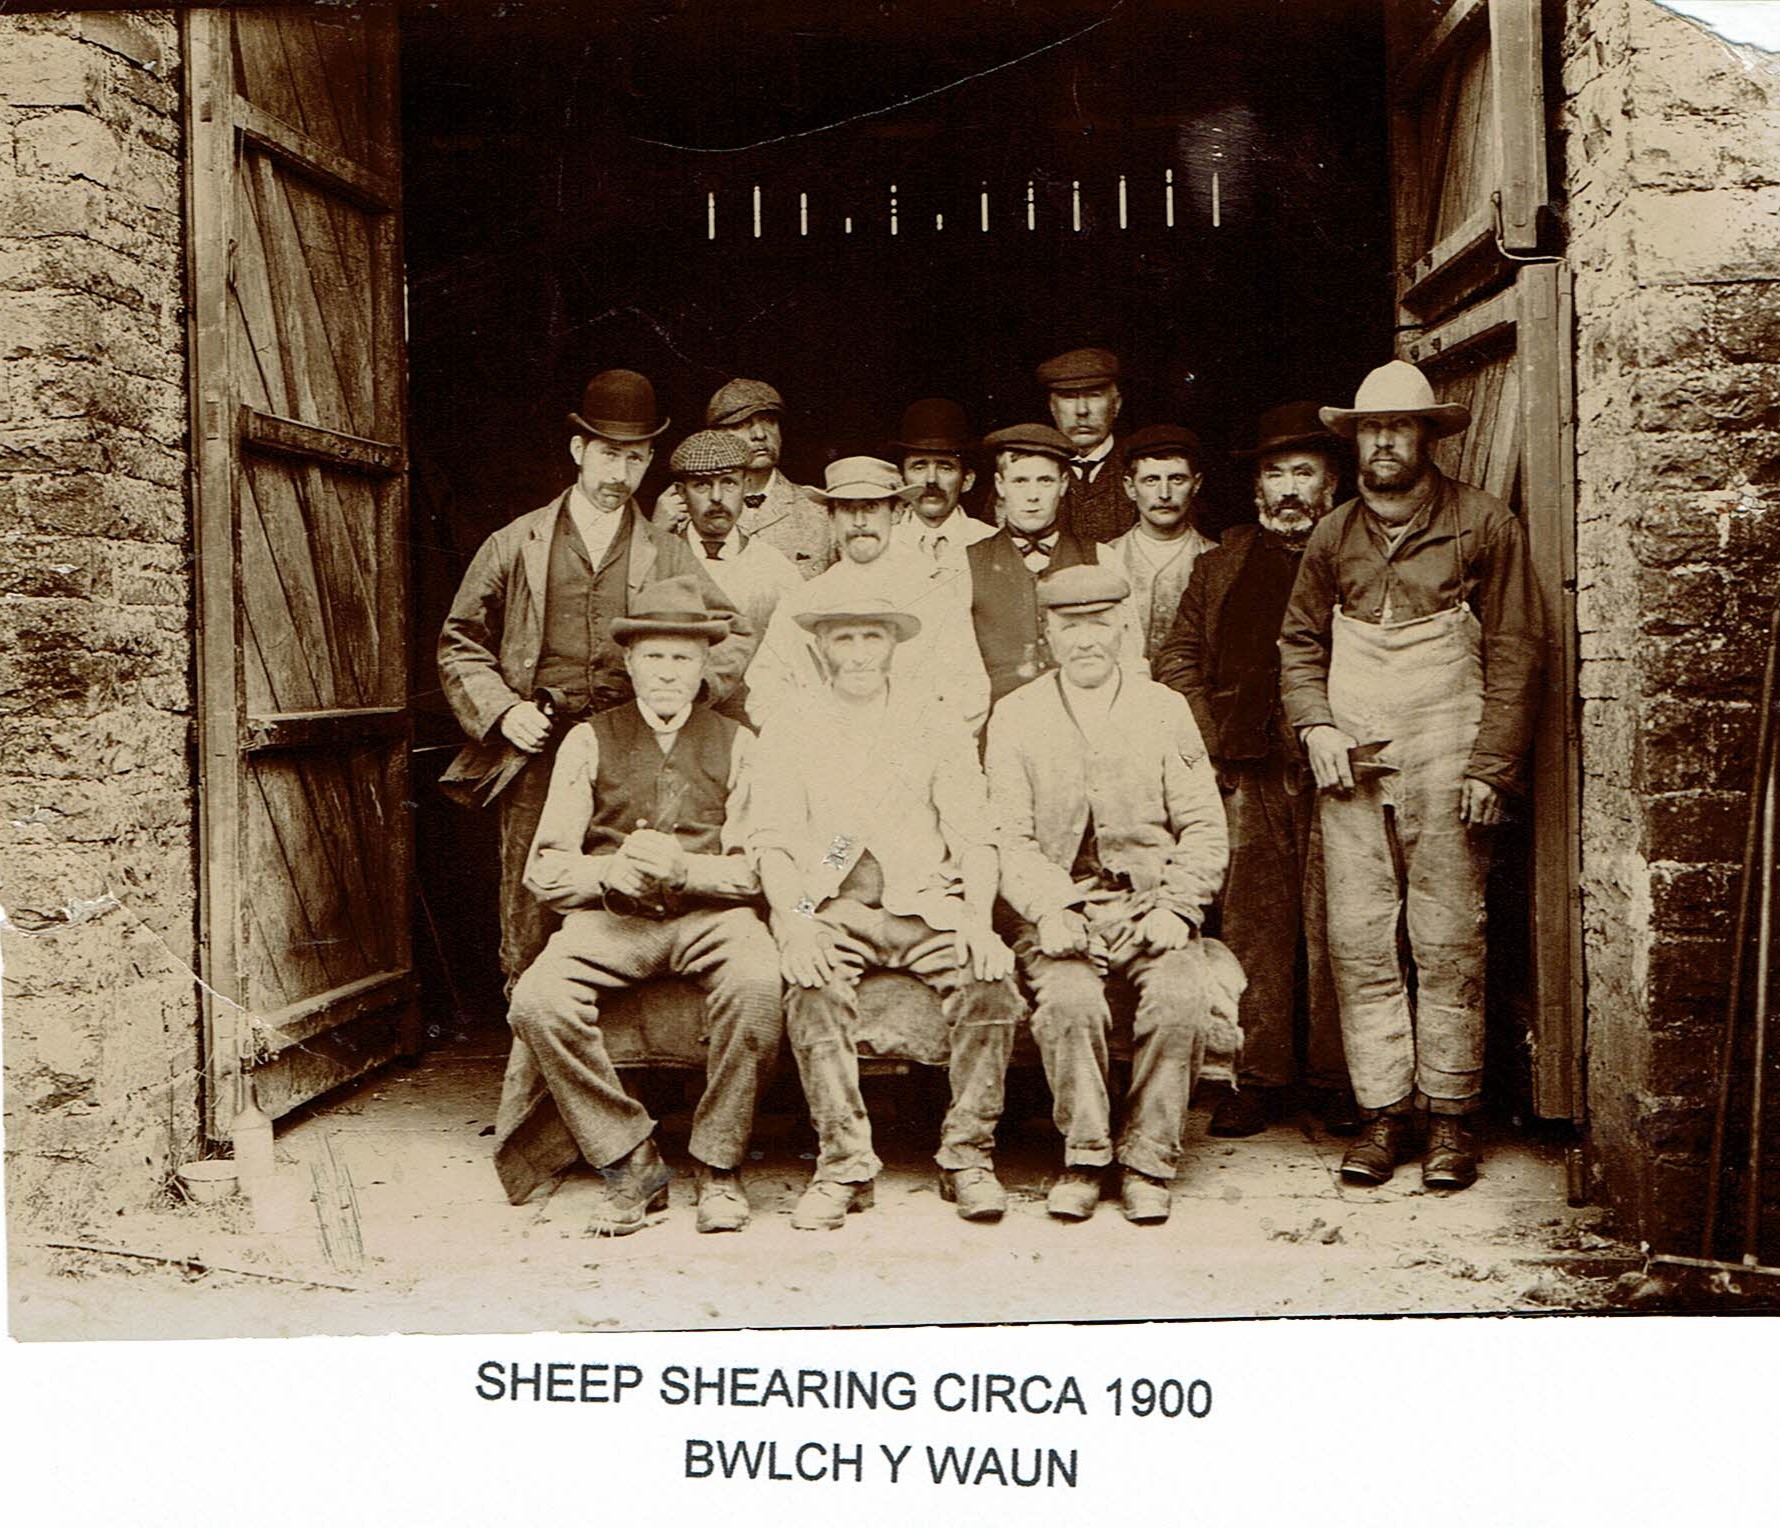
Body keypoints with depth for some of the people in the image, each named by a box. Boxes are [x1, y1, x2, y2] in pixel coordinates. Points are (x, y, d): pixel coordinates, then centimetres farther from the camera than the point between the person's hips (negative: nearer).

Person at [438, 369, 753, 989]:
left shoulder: (667, 556, 14)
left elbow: (738, 634, 17)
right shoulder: (515, 546, 11)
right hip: (538, 755, 0)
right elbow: (460, 642, 15)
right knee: (531, 919, -2)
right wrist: (502, 711, 0)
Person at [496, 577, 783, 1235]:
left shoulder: (735, 744, 12)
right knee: (537, 1002, -29)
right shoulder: (589, 741, 12)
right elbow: (545, 870, 5)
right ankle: (630, 1164, -11)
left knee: (756, 985, -34)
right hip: (608, 916, 1)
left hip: (710, 915, -1)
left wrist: (681, 869, -16)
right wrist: (614, 872, -15)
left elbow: (754, 867, 3)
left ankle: (718, 1166, -14)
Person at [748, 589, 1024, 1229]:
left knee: (991, 979, -27)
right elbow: (772, 844, 3)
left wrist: (978, 920, -13)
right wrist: (795, 923, -16)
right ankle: (844, 1163, -24)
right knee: (814, 988, -32)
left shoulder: (937, 731, 13)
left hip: (925, 904, 1)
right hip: (830, 906, -1)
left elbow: (974, 839, 7)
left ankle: (967, 1157, -16)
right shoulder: (788, 732, 12)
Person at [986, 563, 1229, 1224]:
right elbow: (1010, 838, 1)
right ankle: (1083, 1159, -10)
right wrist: (1050, 909, -16)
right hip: (1058, 907, -1)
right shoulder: (1016, 716, 8)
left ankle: (1147, 1162, -10)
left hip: (1151, 903, 1)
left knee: (1182, 1000, -27)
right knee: (1070, 1001, -30)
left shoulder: (1165, 710, 11)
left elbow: (1203, 826, 7)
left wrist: (1177, 905, -9)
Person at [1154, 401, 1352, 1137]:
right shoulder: (1220, 566, 17)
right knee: (1252, 922, 0)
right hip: (1248, 771, 2)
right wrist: (1213, 740, 4)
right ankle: (1260, 1078, 8)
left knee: (1331, 926, -2)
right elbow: (1175, 660, 15)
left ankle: (1338, 1078, 7)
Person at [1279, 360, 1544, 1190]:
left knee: (1448, 946, -3)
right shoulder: (1333, 536, 14)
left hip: (1444, 761, -3)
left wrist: (1491, 764, -6)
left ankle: (1449, 1117, 7)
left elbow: (1515, 650, 1)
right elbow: (1299, 641, 21)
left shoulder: (1484, 523, 4)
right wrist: (1316, 726, 3)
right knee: (1357, 943, 0)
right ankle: (1383, 1112, 8)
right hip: (1351, 762, 3)